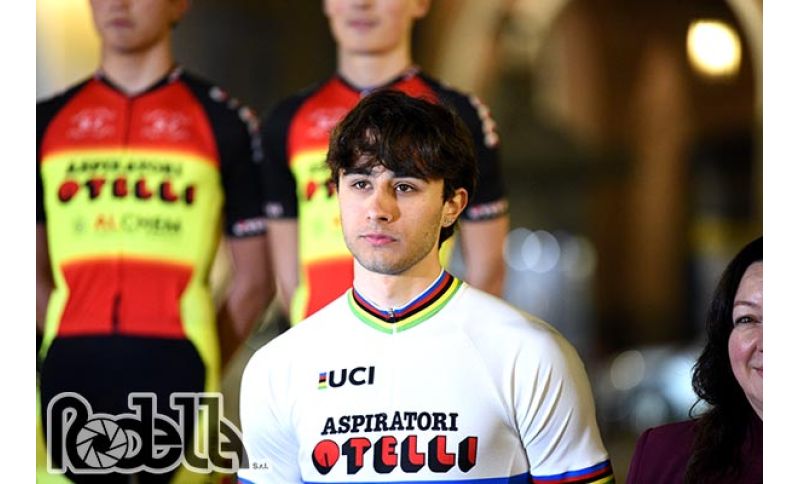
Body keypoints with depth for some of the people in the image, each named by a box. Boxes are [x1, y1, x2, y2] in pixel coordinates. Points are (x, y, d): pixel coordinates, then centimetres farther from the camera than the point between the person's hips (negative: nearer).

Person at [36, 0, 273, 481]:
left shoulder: (223, 121, 6)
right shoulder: (50, 121, 14)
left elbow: (252, 282, 7)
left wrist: (201, 370, 2)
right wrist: (70, 352, 5)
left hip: (171, 367, -3)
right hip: (71, 371, 3)